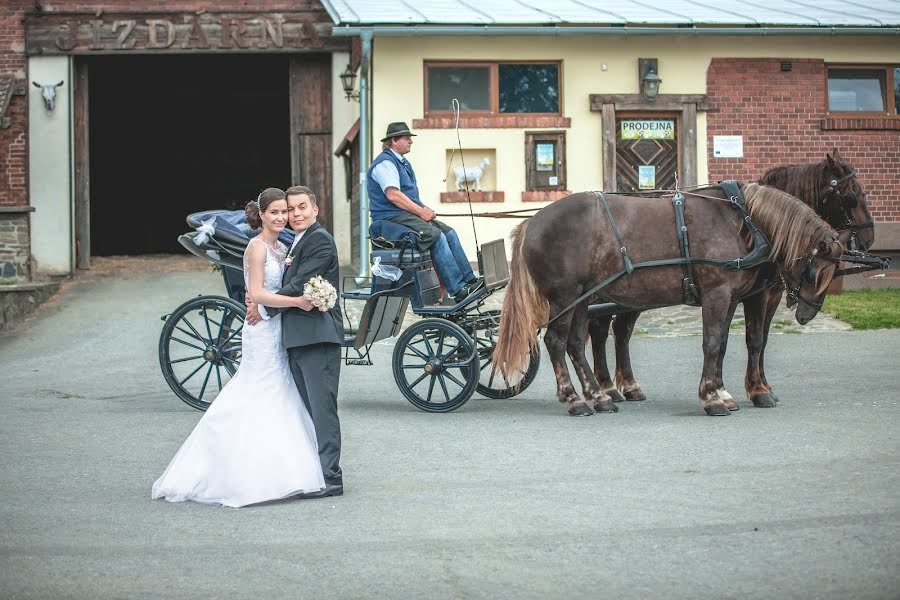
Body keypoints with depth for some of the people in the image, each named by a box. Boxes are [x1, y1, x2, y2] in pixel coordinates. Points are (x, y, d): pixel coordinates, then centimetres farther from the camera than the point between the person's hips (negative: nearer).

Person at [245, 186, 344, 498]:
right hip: (297, 340, 10)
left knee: (322, 407, -9)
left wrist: (265, 309, -5)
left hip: (318, 336, -10)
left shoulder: (320, 240, -9)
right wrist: (260, 300, 1)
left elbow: (299, 288, -15)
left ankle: (330, 477, -8)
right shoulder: (299, 243, 23)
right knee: (306, 409, 13)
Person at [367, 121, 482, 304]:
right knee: (437, 236, -24)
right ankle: (457, 290, -27)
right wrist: (420, 211, -19)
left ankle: (470, 280, -5)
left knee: (449, 233, -1)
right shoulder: (385, 163, -12)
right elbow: (393, 195, -23)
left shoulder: (403, 162, 21)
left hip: (408, 214, 10)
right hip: (392, 217, -10)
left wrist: (424, 208, 6)